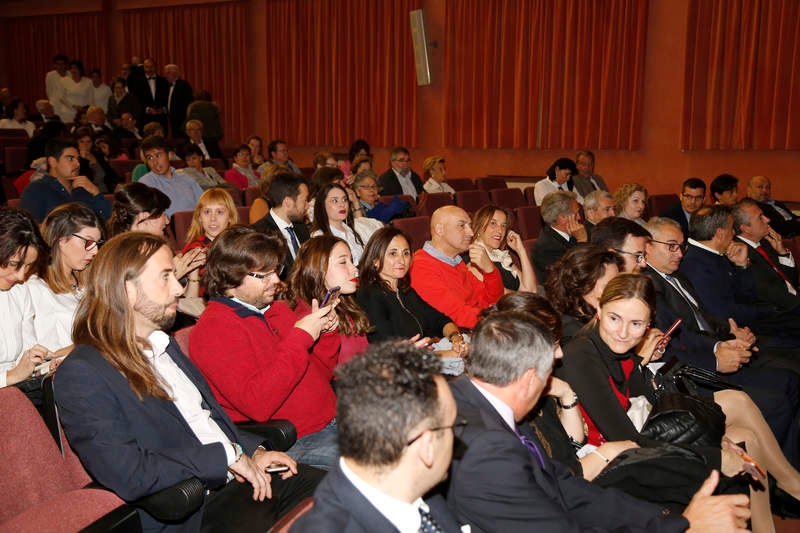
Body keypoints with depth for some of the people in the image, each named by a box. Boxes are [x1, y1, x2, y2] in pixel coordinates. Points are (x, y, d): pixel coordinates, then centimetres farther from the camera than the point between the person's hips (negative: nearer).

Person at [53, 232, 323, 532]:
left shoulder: (166, 345, 15)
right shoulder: (80, 374, -12)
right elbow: (129, 477, -21)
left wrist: (252, 451, 3)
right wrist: (227, 455, -14)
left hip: (238, 476, 8)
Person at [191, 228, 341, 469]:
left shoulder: (275, 309, 14)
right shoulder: (212, 329, -11)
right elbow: (257, 404, -23)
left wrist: (324, 331, -1)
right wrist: (301, 337, -22)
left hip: (331, 421, 8)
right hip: (293, 444, -8)